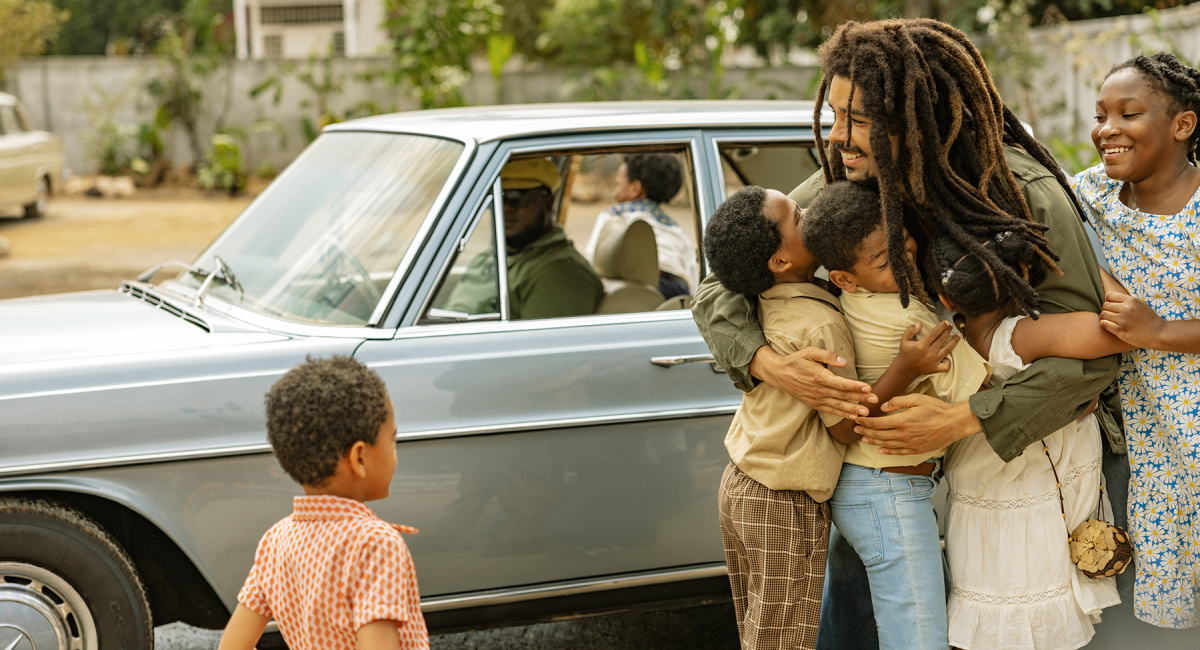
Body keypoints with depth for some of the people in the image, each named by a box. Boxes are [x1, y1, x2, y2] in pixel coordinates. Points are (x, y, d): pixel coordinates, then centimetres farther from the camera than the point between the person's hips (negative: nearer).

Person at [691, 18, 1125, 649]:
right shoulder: (841, 185, -19)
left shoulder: (1029, 195, -30)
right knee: (853, 549, 3)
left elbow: (1087, 354, -30)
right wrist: (772, 365, -36)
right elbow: (716, 289, -15)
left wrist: (962, 420, -41)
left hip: (1044, 419, -3)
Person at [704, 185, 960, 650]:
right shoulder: (819, 325, -24)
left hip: (739, 485, 8)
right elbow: (845, 428, -19)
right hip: (784, 507, -8)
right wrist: (905, 369, -29)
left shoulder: (768, 303, -2)